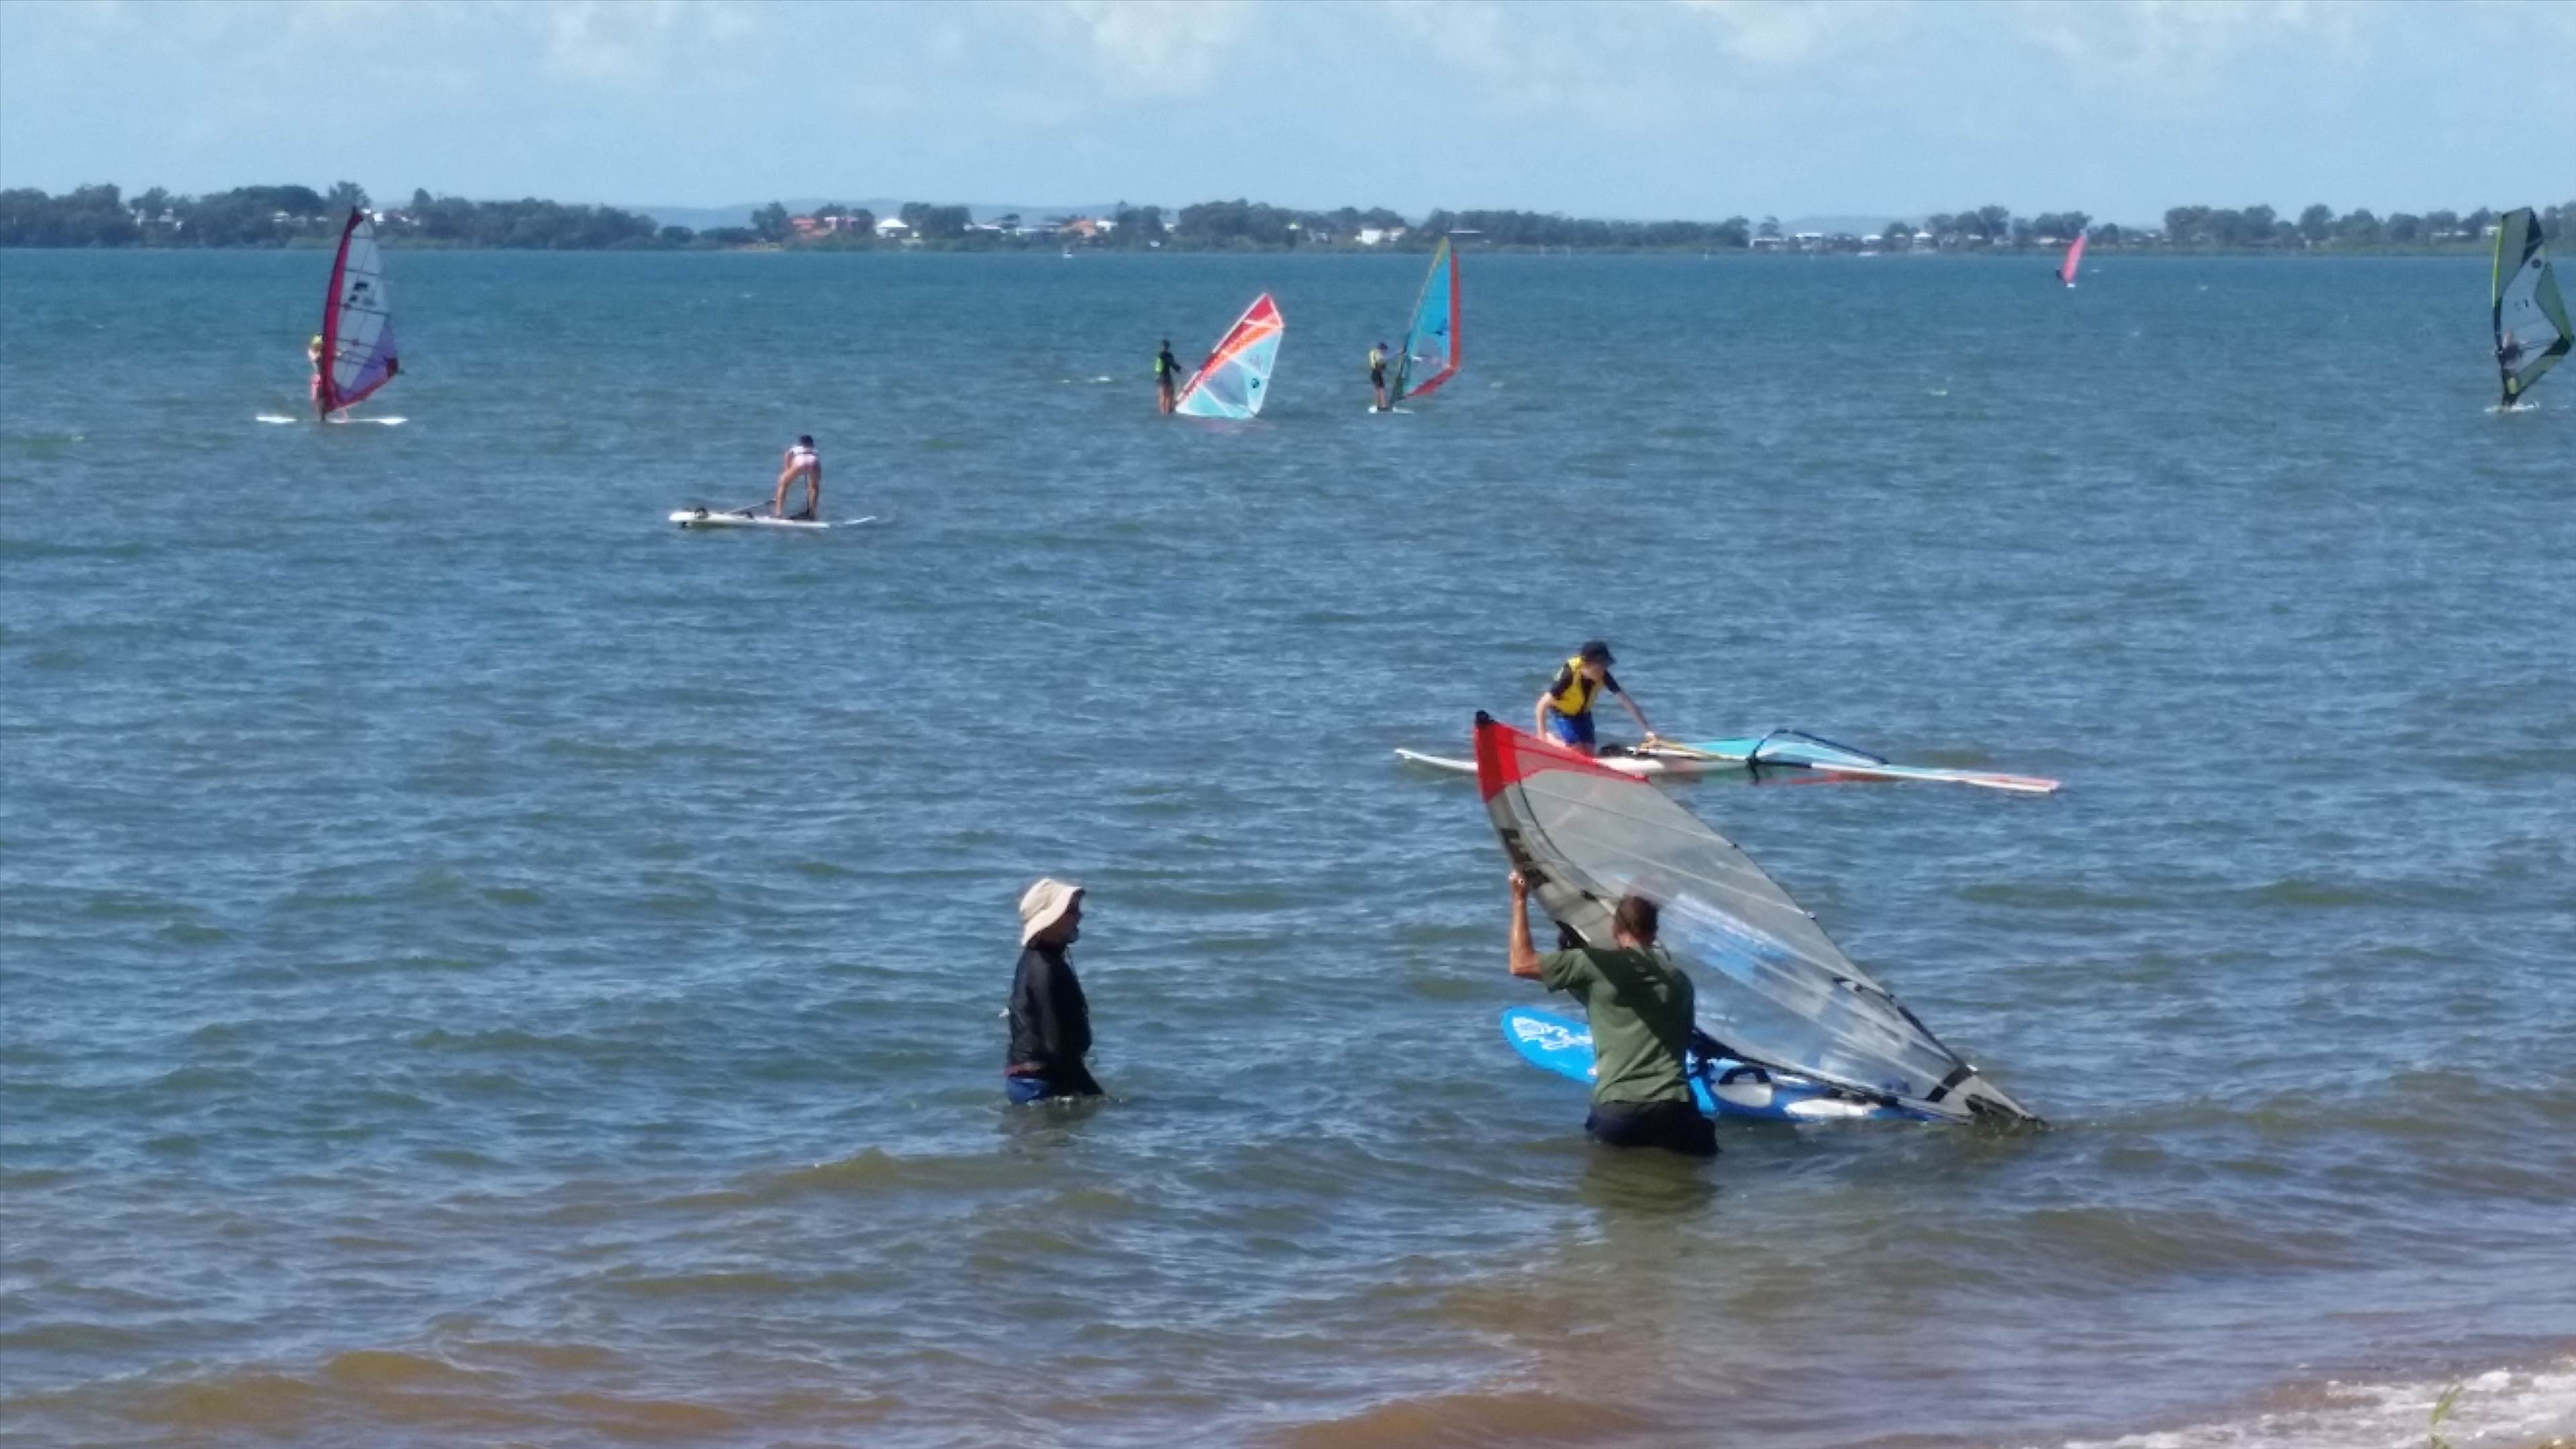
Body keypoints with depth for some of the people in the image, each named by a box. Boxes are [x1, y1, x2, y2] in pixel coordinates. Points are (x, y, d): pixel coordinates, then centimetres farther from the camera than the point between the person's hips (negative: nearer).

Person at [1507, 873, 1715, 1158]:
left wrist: (1520, 899, 20)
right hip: (1674, 1109, 2)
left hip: (1617, 1110, -2)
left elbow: (1521, 964, 9)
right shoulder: (1678, 979, 17)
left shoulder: (1596, 964, 2)